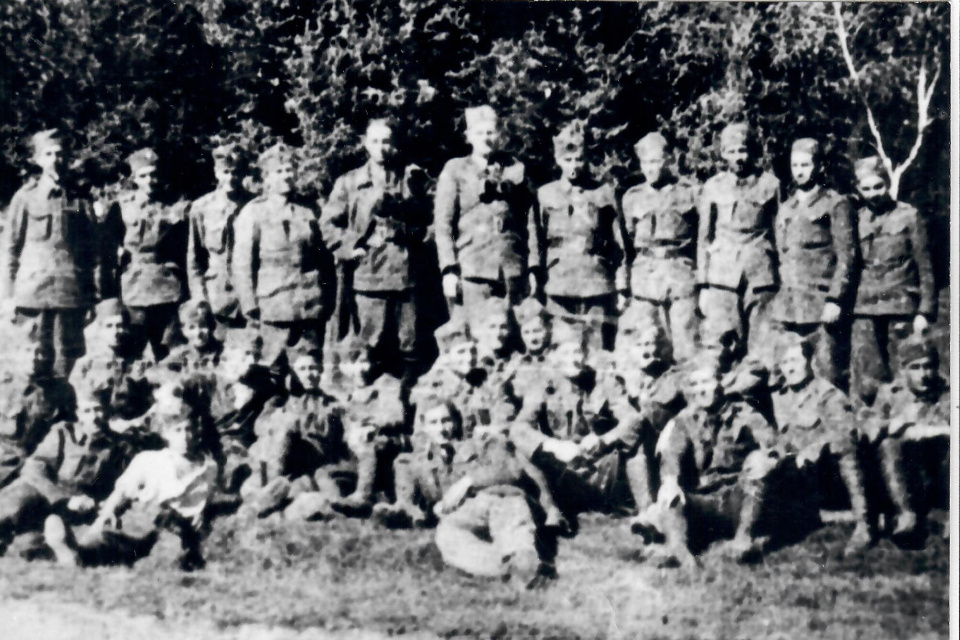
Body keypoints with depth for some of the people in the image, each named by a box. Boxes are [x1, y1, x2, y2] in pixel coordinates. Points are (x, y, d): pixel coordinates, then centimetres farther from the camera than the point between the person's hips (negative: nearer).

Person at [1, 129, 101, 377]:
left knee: (67, 360, 3)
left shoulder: (80, 202, 10)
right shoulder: (25, 199, 6)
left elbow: (93, 252, 10)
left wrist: (96, 294, 4)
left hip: (72, 292, 2)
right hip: (33, 290, -2)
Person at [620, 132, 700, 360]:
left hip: (681, 275, -2)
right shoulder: (632, 197, 11)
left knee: (685, 347, -2)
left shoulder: (690, 192, 3)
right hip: (644, 278, 2)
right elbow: (625, 244, 14)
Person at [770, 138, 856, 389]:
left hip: (822, 308, -6)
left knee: (829, 381, -8)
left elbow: (847, 256, -5)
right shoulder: (784, 209, 19)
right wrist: (775, 300, 13)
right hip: (787, 309, 6)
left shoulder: (835, 204, 2)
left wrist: (835, 299, -13)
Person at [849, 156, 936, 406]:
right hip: (865, 311, 1)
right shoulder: (857, 219, 10)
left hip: (901, 309, -1)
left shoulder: (909, 216, 4)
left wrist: (925, 311, -2)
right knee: (865, 381, -6)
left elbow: (925, 269, 4)